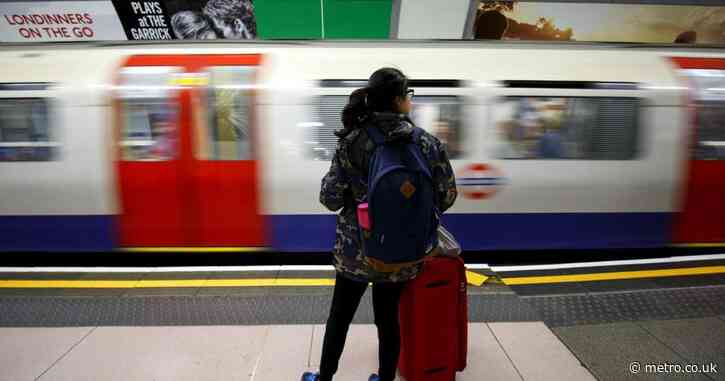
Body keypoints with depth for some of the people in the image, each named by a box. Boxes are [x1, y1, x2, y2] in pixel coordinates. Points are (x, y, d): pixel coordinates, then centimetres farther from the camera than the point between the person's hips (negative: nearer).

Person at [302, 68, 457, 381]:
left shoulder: (351, 142, -12)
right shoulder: (428, 144, -8)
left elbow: (331, 199, -12)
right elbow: (446, 196, -1)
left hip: (355, 250, 0)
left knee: (339, 316, 19)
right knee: (388, 318, 18)